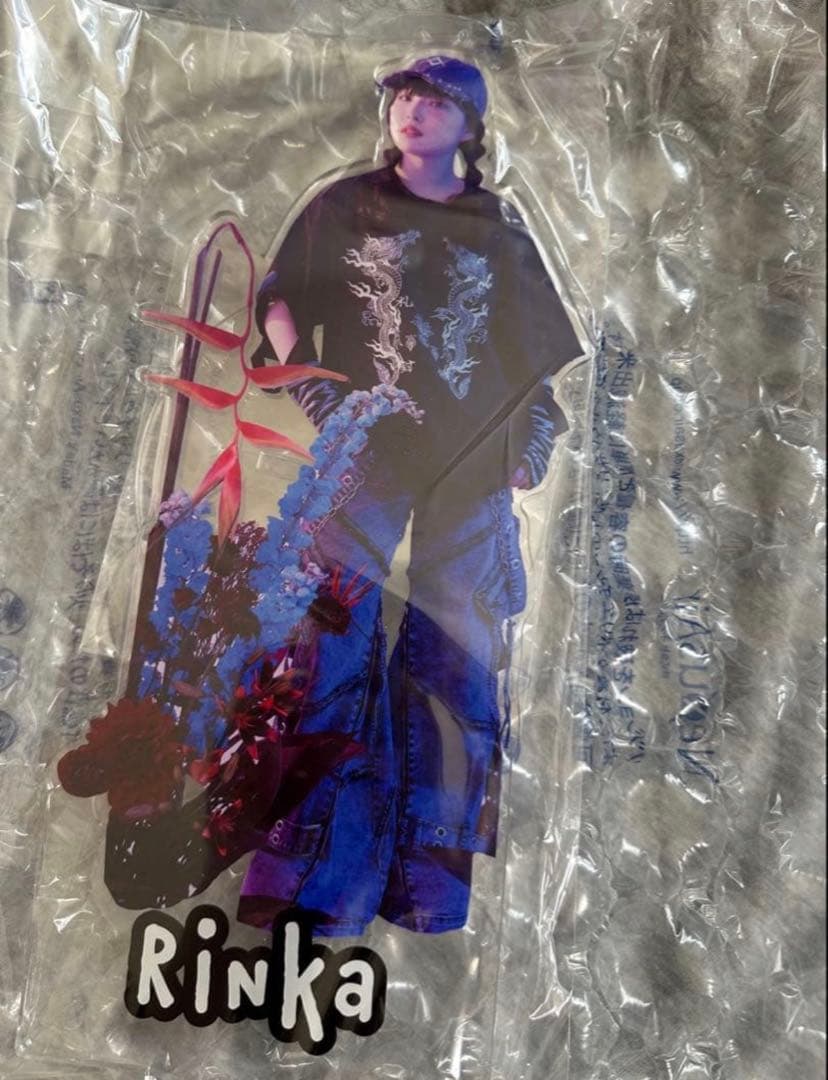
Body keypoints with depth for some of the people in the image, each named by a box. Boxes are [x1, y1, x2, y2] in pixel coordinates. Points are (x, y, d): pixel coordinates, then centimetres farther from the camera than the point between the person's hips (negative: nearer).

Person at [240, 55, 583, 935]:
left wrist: (535, 438, 8)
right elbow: (279, 298, 10)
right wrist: (305, 378, -7)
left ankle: (428, 887, 15)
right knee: (334, 639, -11)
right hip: (362, 444, -2)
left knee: (458, 657, 1)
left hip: (472, 464, 2)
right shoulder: (345, 204, 14)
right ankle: (305, 873, 1)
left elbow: (536, 350, 20)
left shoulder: (501, 230, 18)